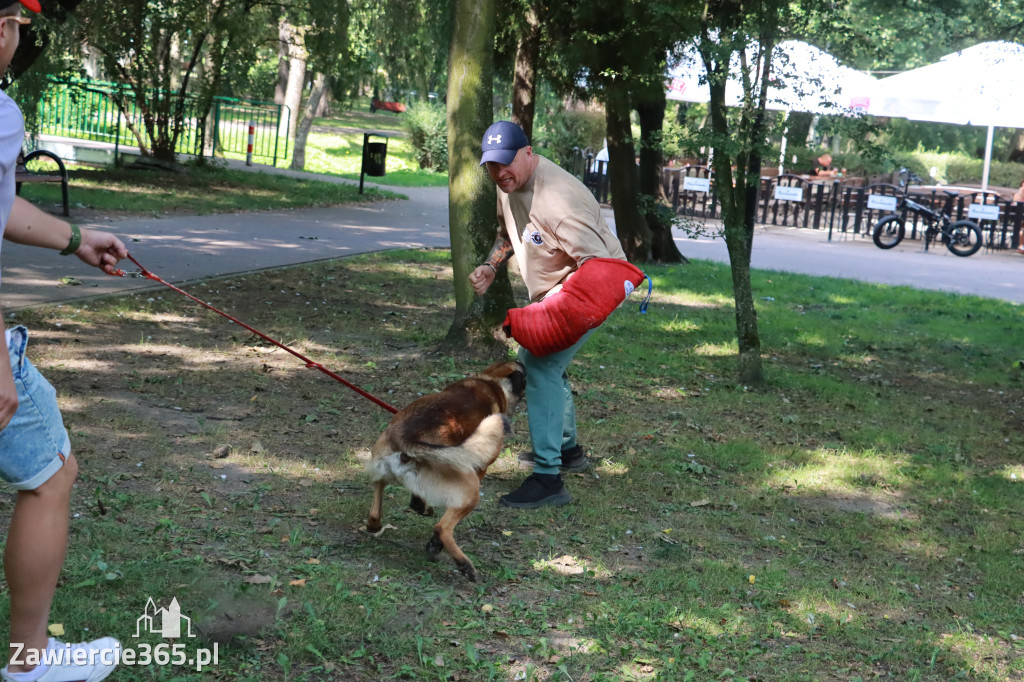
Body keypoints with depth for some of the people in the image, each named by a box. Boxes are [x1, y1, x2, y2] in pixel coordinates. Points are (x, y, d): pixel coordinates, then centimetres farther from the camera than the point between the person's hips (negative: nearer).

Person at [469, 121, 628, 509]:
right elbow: (508, 234, 21)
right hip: (551, 290, 11)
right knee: (544, 361, 25)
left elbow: (596, 262, -35)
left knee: (540, 364, -23)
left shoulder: (557, 197, -32)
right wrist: (491, 267, 5)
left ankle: (548, 479, -25)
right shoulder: (507, 186, 0)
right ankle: (567, 450, 46)